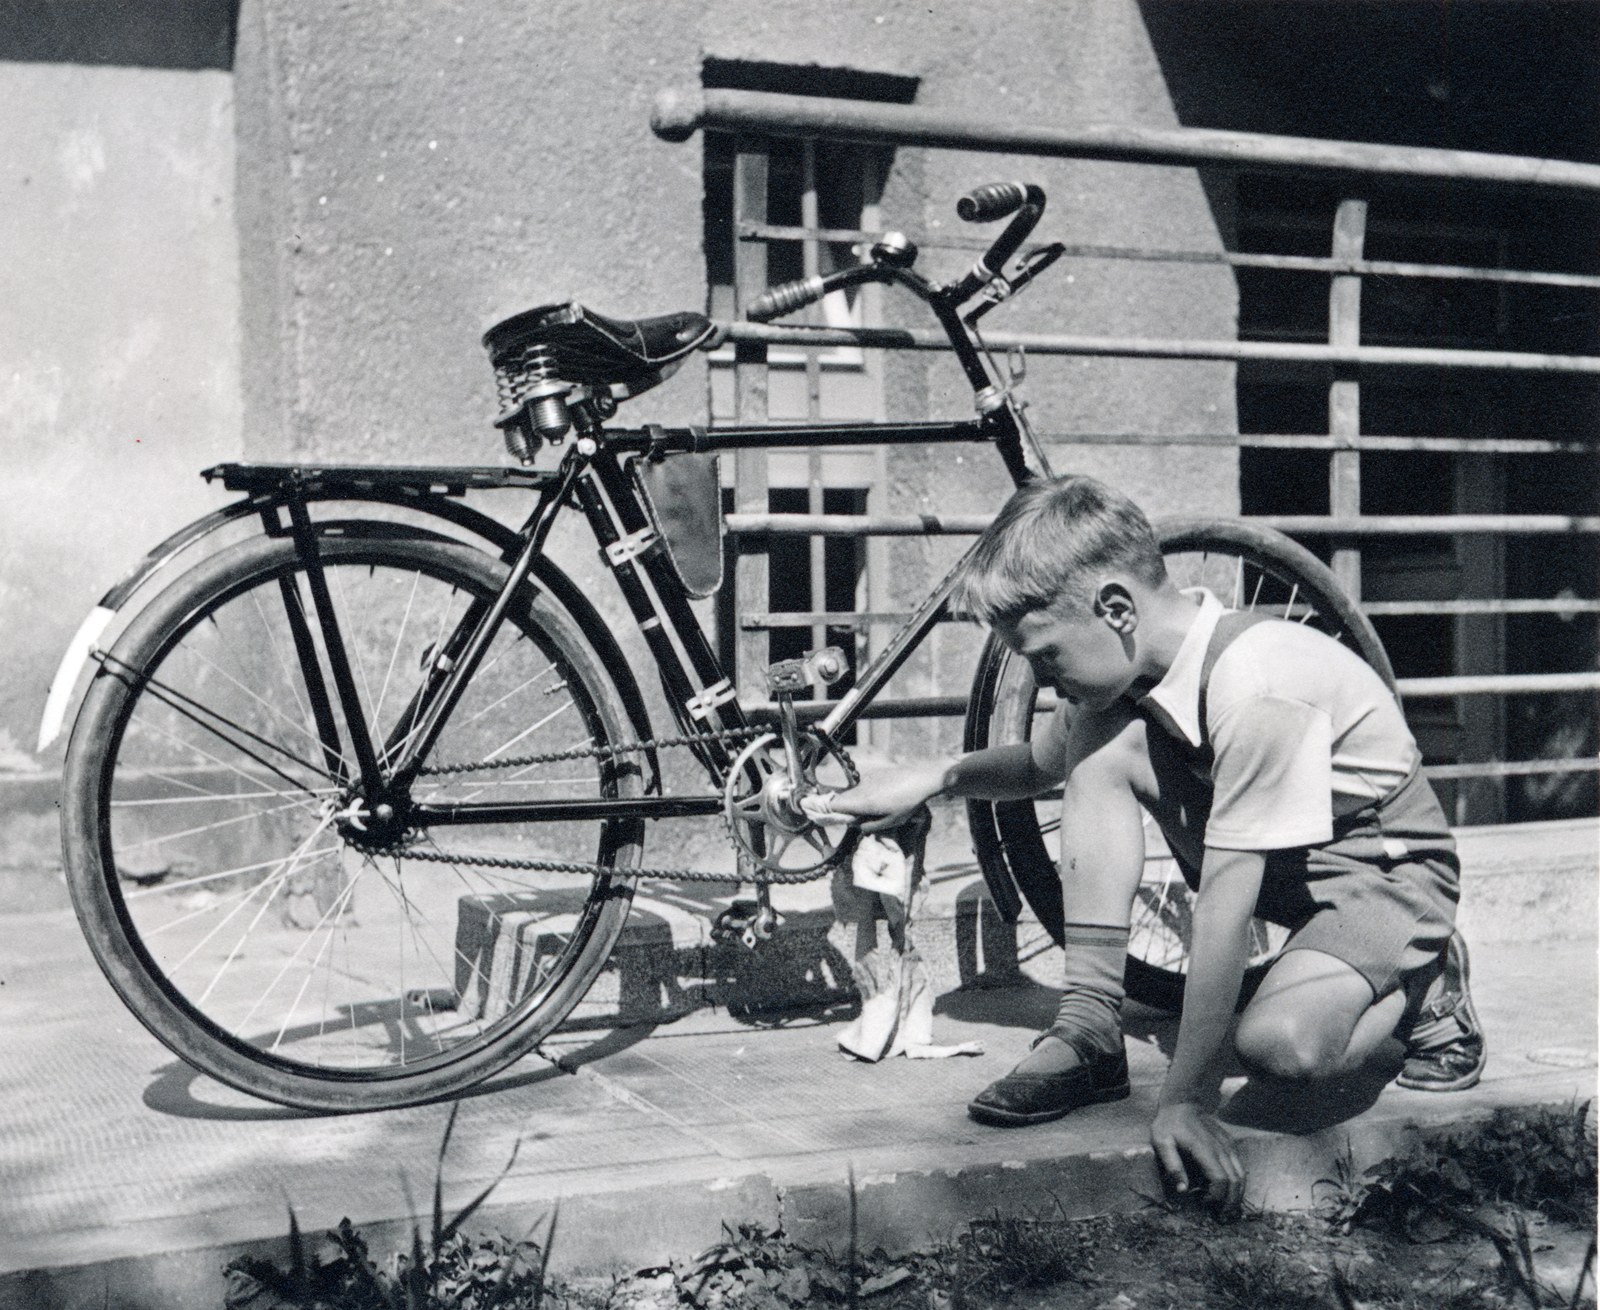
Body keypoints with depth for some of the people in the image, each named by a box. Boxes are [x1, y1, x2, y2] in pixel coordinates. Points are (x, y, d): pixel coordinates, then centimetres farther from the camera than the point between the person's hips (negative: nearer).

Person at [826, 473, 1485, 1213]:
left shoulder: (1257, 686, -33)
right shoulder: (1132, 664, -8)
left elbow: (1224, 905, -33)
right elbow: (1042, 765, 14)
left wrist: (1188, 1100, -31)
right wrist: (934, 778, -4)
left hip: (1385, 870, -7)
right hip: (1267, 862, 7)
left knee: (1280, 1044, -35)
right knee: (1102, 743, -16)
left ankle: (1422, 992, -1)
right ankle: (1089, 1034, -11)